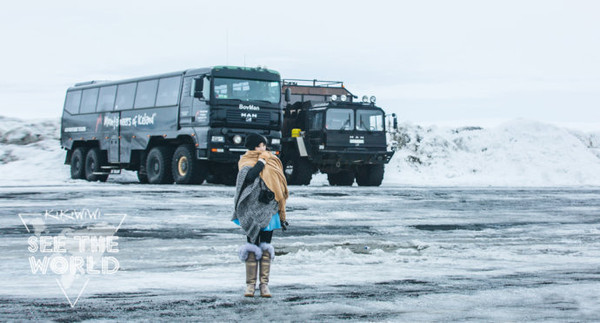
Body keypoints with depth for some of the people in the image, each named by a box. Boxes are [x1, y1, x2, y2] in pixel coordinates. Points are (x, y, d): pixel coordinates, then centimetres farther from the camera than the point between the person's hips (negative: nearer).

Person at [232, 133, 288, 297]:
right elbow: (249, 176, -19)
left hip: (268, 211, 2)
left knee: (265, 246, 2)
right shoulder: (246, 162, 5)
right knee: (252, 245, -4)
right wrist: (261, 161, -10)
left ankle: (264, 284, 4)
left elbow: (279, 188, 17)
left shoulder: (273, 162, 14)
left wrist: (282, 215, 14)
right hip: (251, 212, -2)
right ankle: (250, 284, 0)